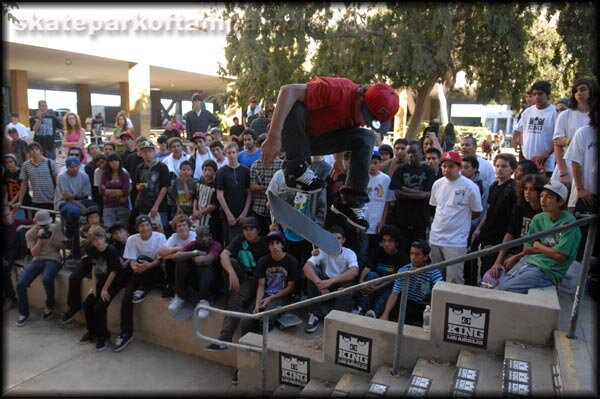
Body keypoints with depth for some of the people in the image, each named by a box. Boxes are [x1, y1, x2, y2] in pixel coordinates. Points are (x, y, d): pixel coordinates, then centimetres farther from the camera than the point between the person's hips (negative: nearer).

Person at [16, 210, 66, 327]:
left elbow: (62, 246, 4)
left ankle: (50, 305, -5)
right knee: (21, 284, -16)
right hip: (37, 260, 3)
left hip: (53, 259, -3)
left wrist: (52, 238, -13)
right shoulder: (30, 234, 3)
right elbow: (33, 253, -4)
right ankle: (24, 313, 7)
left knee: (47, 279, -34)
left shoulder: (55, 227, 2)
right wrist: (40, 239, -17)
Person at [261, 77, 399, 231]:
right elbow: (288, 90, -42)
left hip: (316, 139, 7)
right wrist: (274, 136, -47)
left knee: (365, 138, -9)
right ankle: (297, 170, -26)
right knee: (294, 105, -38)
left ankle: (350, 202, -8)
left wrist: (339, 159, 20)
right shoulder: (338, 90, -33)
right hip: (292, 137, -6)